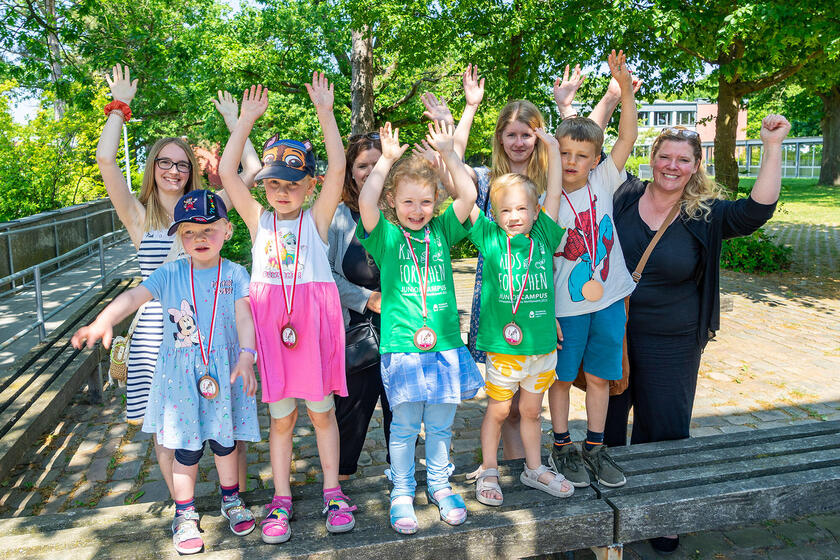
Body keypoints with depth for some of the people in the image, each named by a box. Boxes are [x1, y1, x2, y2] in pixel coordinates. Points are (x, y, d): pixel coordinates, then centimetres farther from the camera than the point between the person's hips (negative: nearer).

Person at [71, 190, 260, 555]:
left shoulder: (235, 274, -3)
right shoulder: (169, 274, -3)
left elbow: (244, 316, -12)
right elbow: (134, 296, -15)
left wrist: (246, 355, -25)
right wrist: (103, 321, -33)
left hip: (224, 372, 0)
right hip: (181, 375, 0)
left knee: (224, 440, 15)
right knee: (186, 447, 8)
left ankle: (231, 500, 39)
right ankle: (185, 515, 29)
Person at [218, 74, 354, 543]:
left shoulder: (316, 219, 1)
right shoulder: (259, 219, 7)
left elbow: (337, 169, -10)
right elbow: (227, 172, 2)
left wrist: (325, 112, -10)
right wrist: (248, 119, 1)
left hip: (315, 319, -2)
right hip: (270, 320, 2)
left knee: (322, 411, 11)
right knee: (281, 416, 11)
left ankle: (333, 492, 26)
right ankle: (281, 500, 25)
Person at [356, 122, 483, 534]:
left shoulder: (441, 230, 6)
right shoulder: (385, 235, -1)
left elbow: (469, 195, -5)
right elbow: (366, 202, -19)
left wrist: (447, 151, -3)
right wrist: (387, 159, -13)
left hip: (445, 344, 3)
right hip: (401, 346, -2)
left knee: (440, 425, 15)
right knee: (404, 427, 8)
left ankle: (439, 485, 35)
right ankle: (402, 492, 28)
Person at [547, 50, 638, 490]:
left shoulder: (603, 183, 1)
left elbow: (627, 139, -5)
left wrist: (625, 88, -16)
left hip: (608, 300, 4)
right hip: (565, 304, -3)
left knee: (600, 376, 13)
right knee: (562, 377, 10)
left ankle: (595, 448, 27)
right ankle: (562, 447, 26)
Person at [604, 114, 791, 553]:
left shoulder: (706, 215, -6)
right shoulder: (623, 199, -2)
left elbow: (757, 210, -20)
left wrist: (772, 148, -27)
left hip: (671, 344, -1)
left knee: (663, 428, 10)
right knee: (607, 418, 16)